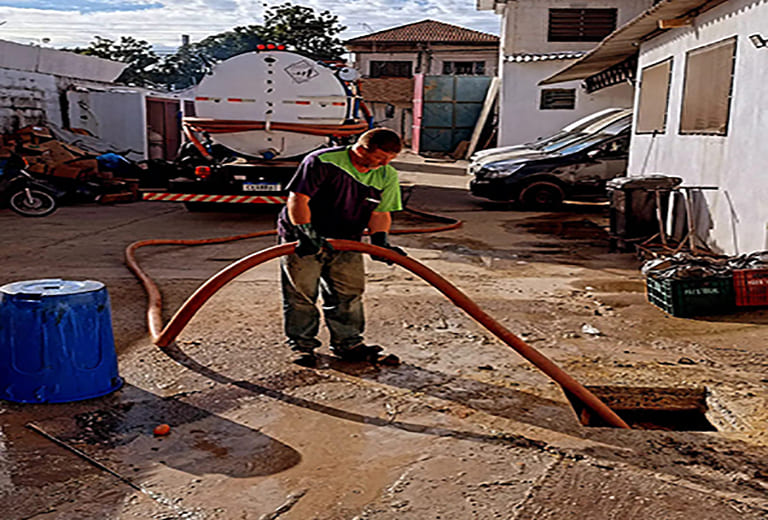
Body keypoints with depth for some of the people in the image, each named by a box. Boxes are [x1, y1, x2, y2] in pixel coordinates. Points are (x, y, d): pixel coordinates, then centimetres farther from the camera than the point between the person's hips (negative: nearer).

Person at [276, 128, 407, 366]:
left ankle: (348, 343, 21)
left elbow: (380, 212, 1)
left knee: (349, 292, 7)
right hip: (304, 239, -5)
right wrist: (307, 232, -33)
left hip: (346, 242, 5)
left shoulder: (387, 176, -2)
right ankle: (302, 345, 14)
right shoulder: (322, 162, -20)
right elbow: (298, 198, -23)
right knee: (301, 292, 0)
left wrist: (380, 240, -16)